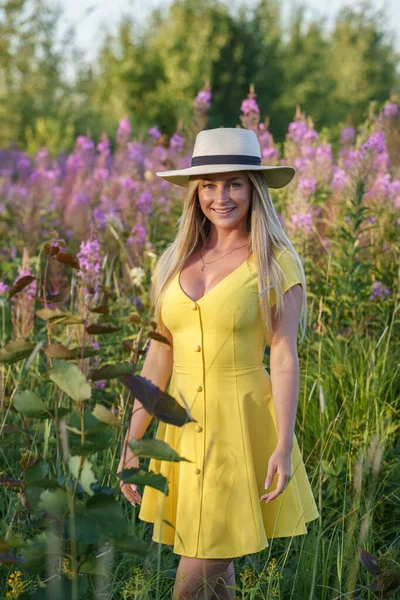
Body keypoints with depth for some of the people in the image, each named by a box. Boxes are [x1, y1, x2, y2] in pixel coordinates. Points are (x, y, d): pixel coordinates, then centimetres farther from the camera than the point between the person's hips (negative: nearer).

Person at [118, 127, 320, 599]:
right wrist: (131, 443, 7)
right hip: (183, 425, 5)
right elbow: (159, 356, 9)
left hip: (243, 424, -5)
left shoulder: (277, 263, -6)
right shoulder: (174, 261, 7)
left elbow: (284, 356, -9)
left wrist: (284, 445, -16)